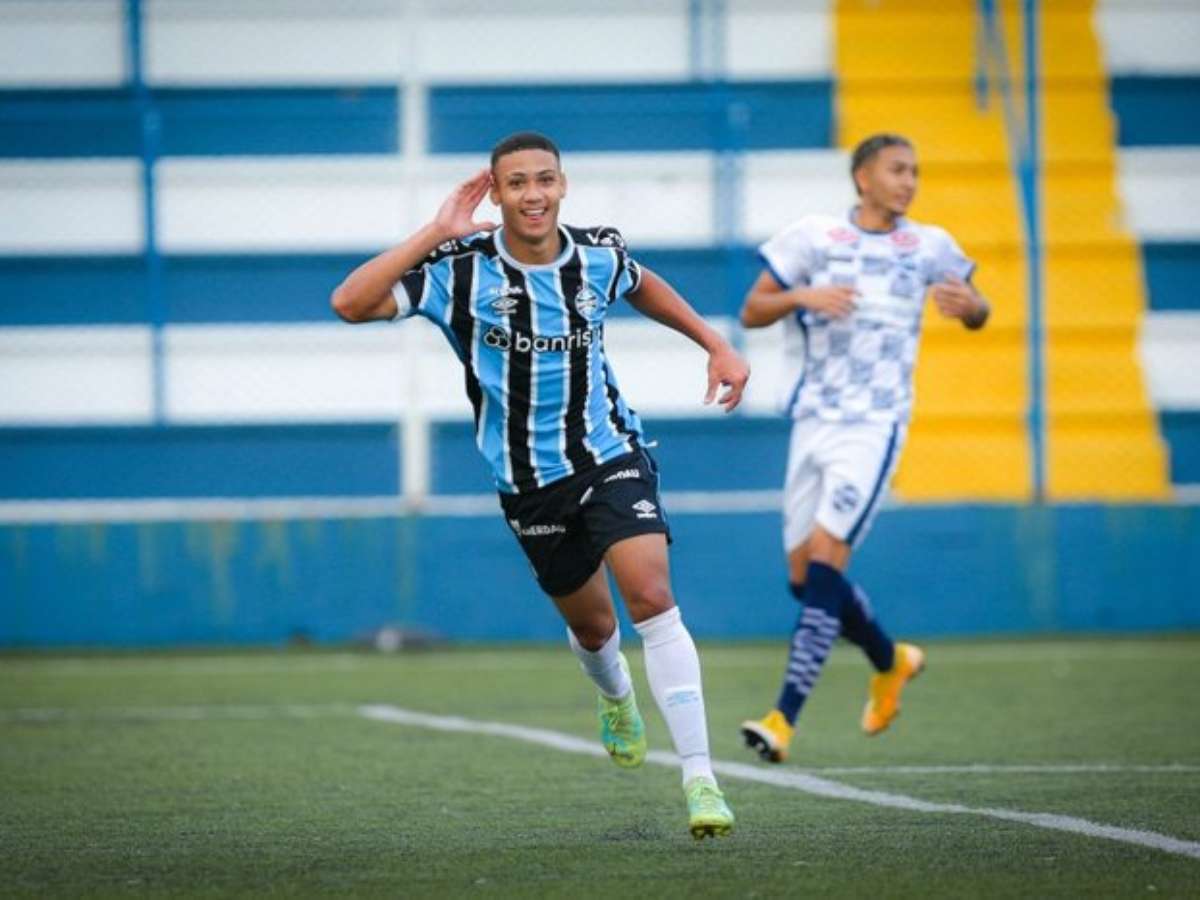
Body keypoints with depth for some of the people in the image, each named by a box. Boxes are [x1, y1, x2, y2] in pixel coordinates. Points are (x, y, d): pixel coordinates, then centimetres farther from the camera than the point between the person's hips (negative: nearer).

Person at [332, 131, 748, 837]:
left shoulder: (600, 255, -6)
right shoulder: (460, 269, -15)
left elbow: (641, 287, 20)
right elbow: (352, 304, -28)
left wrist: (716, 345, 14)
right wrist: (436, 233, -29)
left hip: (611, 456, 0)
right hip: (530, 481, 0)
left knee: (652, 599, -20)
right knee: (592, 625, 16)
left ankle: (700, 779, -21)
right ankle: (616, 698, 55)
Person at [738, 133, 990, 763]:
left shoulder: (930, 247, 6)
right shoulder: (812, 238, 4)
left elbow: (978, 315, 19)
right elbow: (750, 313, 3)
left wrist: (967, 304, -6)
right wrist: (802, 296, -17)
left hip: (874, 427, -3)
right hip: (813, 423, 3)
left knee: (824, 563, -17)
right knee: (804, 577, 7)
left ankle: (784, 717, -21)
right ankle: (890, 662, 34)